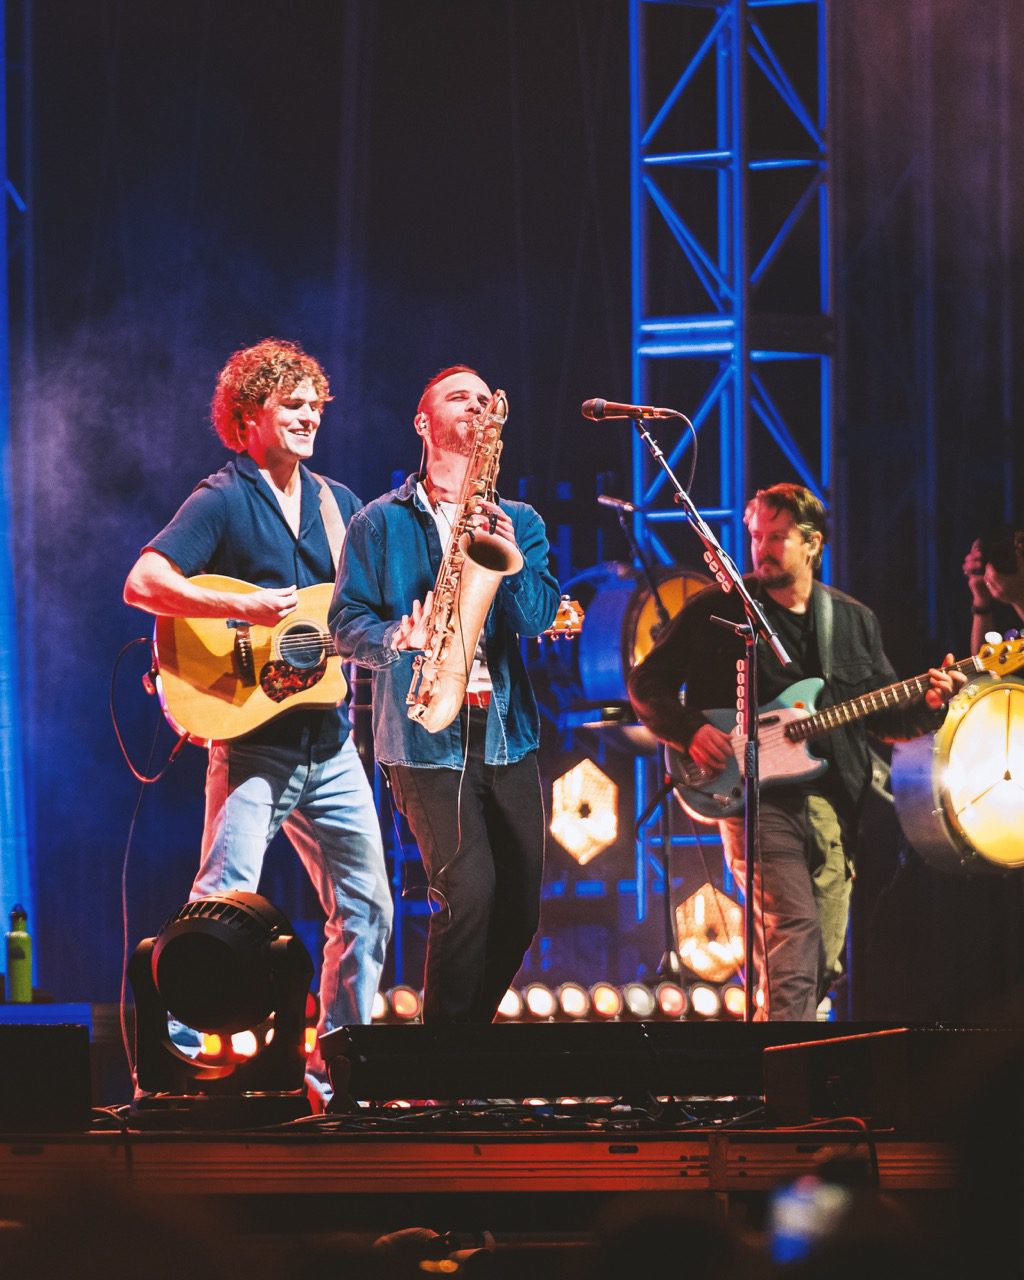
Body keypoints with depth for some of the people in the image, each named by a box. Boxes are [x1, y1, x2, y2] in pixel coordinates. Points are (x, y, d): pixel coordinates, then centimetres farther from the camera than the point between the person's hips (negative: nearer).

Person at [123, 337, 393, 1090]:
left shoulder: (338, 504, 14)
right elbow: (142, 583, -17)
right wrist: (240, 609, -26)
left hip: (330, 742, 7)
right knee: (225, 901, -16)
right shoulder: (224, 501, -6)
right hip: (253, 738, -7)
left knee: (367, 907, 8)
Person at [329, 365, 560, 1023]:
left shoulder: (520, 522, 14)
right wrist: (399, 639, -19)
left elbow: (540, 616, 0)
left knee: (520, 907, 3)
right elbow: (347, 623, 1)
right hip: (426, 738, -4)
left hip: (508, 734, 4)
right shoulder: (381, 522, 6)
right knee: (468, 893, -17)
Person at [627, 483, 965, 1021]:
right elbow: (647, 682, 5)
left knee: (823, 964, 5)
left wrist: (926, 705, -4)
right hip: (757, 796, -5)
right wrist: (692, 731, -11)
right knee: (794, 937, -22)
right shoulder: (717, 611, 3)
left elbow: (885, 715, 17)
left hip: (835, 804, 5)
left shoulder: (854, 621, 15)